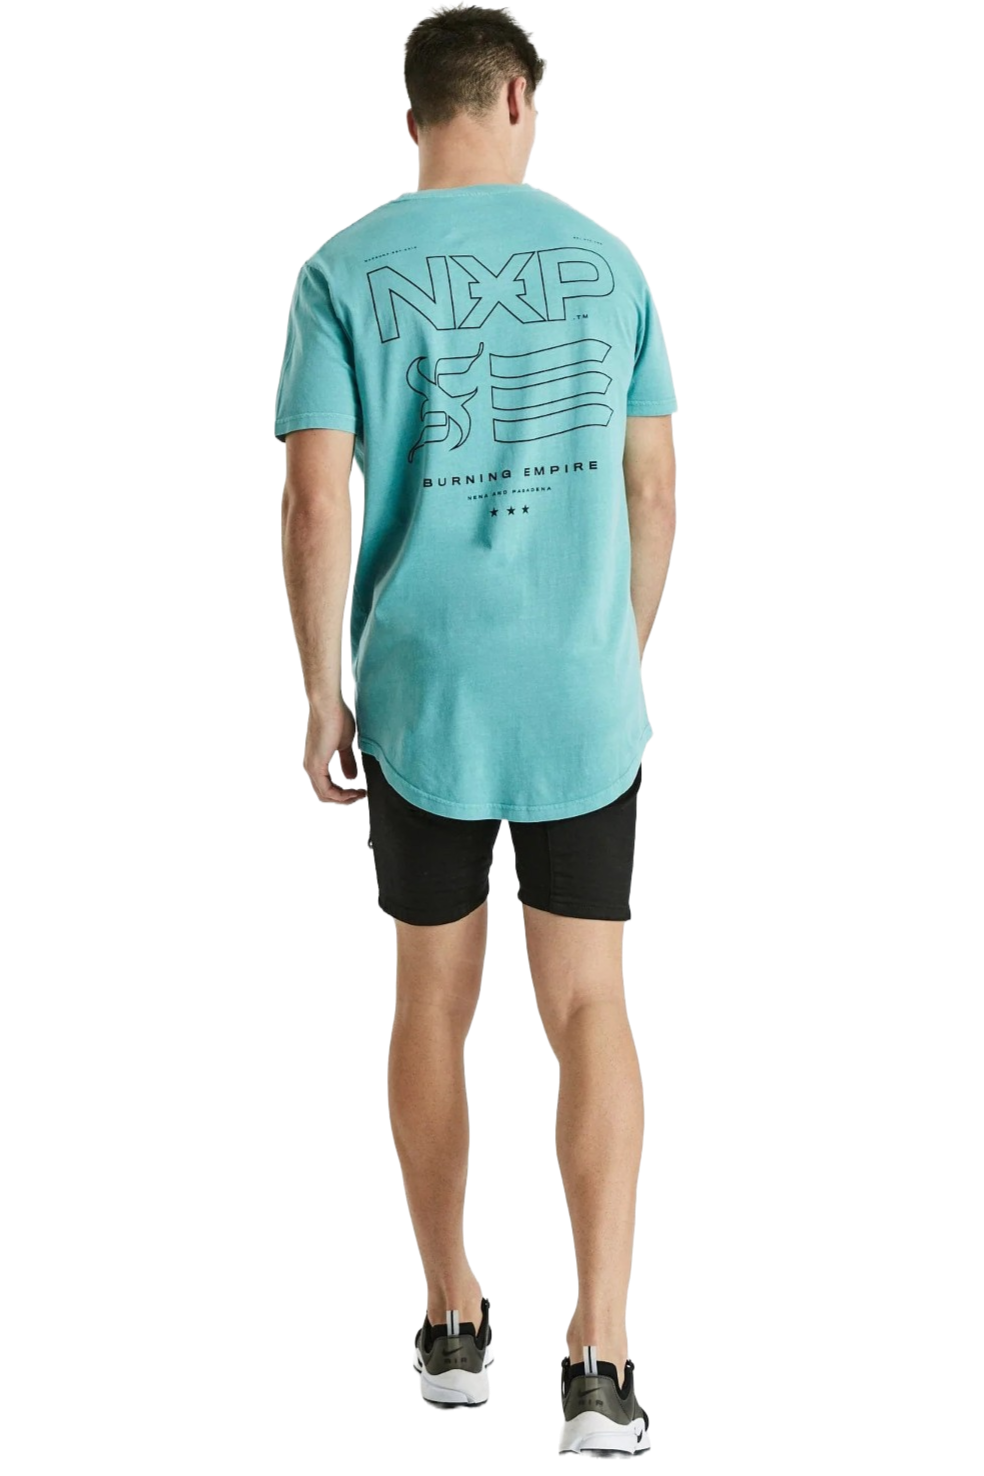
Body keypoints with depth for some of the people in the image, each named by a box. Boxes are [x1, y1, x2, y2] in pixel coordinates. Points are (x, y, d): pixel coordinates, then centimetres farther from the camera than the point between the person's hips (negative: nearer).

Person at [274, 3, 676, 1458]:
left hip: (419, 696, 0)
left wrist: (323, 699, 1)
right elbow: (653, 492, 6)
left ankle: (454, 1323, 26)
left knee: (435, 1000, 15)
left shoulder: (344, 273, -3)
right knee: (590, 1012, 3)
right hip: (583, 698, 0)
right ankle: (600, 1359, -8)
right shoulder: (606, 261, 4)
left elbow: (316, 503, -8)